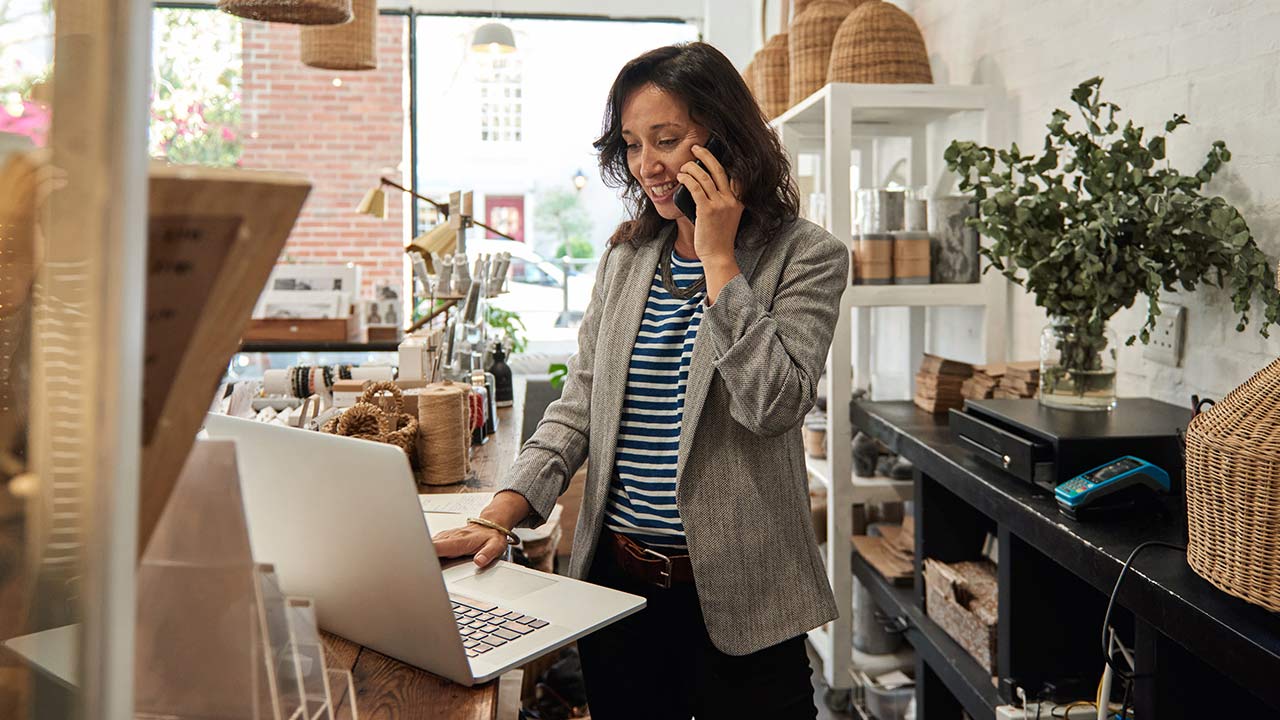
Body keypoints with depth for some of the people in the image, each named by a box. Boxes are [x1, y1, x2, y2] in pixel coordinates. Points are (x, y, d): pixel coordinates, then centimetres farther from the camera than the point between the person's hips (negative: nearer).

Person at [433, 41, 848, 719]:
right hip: (616, 574, 5)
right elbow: (579, 403, 5)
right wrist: (499, 514, -7)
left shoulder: (805, 255, -6)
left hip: (735, 593, -4)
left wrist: (718, 257, -17)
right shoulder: (625, 256, 8)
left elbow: (773, 403, -20)